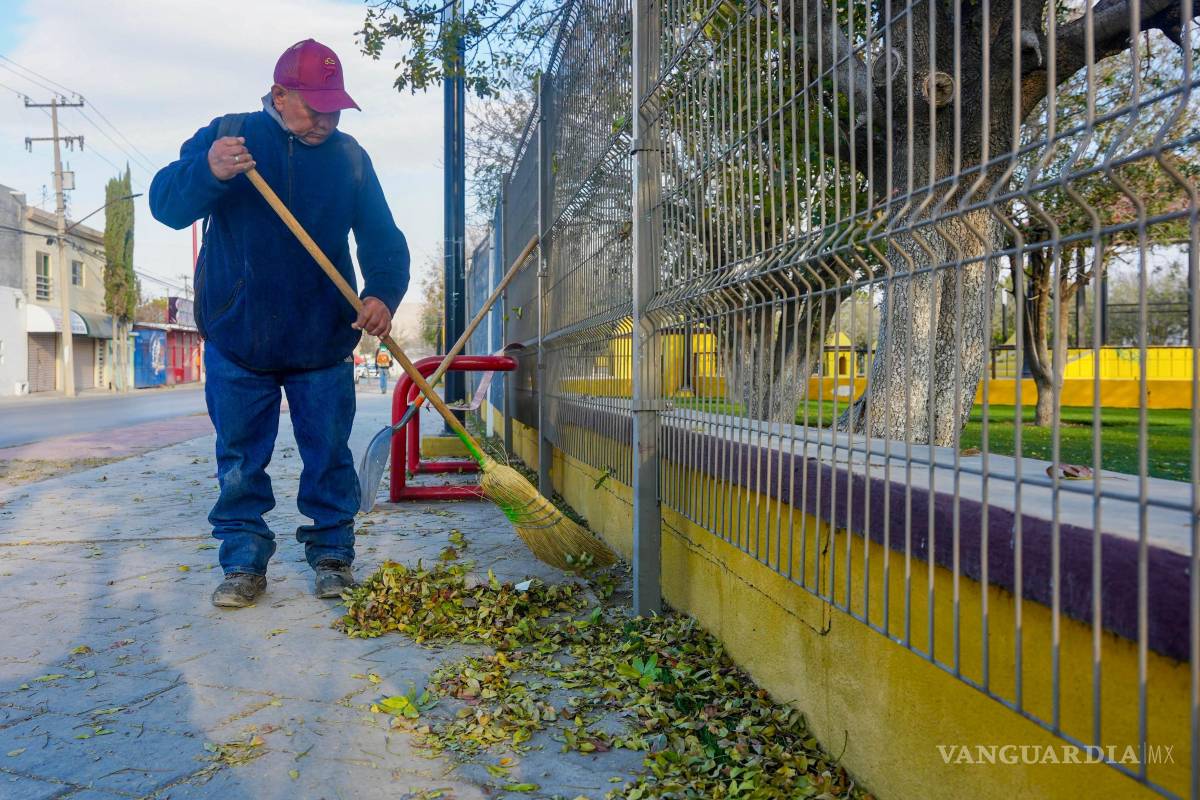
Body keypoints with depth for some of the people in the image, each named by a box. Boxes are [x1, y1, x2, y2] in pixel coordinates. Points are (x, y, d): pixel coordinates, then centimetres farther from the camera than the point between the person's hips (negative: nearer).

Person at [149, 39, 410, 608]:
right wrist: (208, 172, -30)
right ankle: (244, 562, 20)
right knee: (240, 461, 8)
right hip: (236, 341, 0)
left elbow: (382, 238, 0)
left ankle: (332, 555, 20)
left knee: (329, 458, 6)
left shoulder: (350, 157, 5)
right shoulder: (225, 135, 1)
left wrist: (383, 292, -21)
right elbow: (166, 205, -8)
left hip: (323, 343, 1)